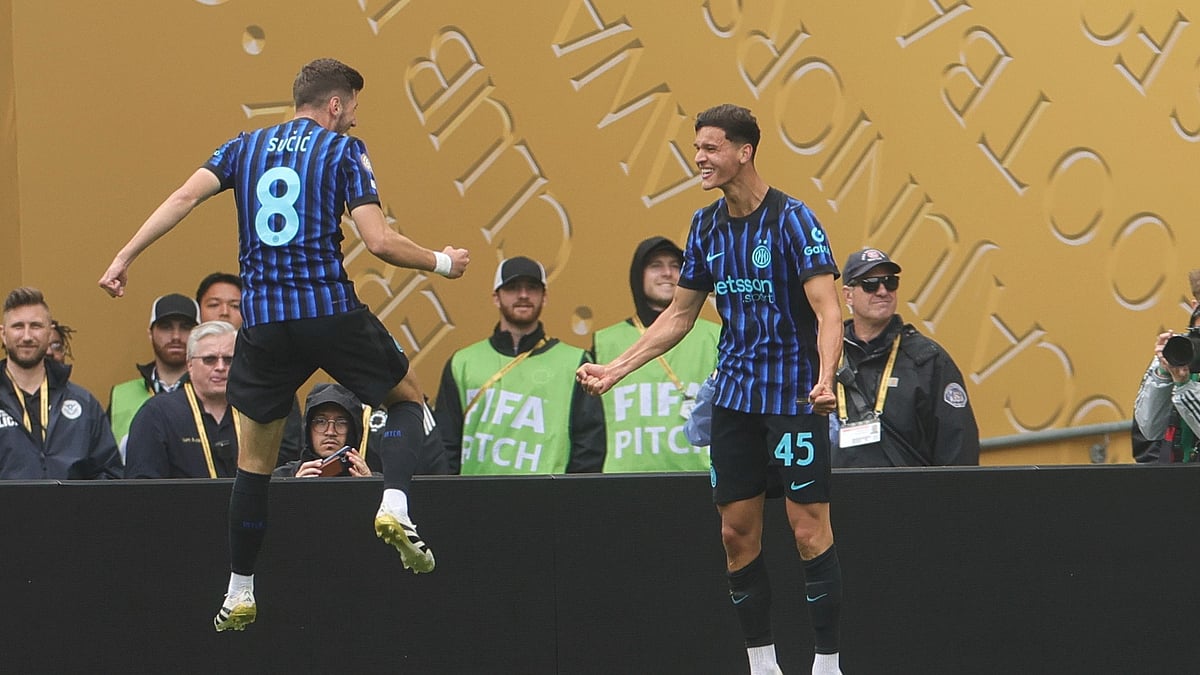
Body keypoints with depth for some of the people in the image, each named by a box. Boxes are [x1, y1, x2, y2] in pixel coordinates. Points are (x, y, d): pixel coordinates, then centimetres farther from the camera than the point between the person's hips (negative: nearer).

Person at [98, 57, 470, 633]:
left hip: (262, 322, 3)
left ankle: (239, 596, 16)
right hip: (330, 309, -3)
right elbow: (379, 242, -7)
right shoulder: (344, 152, 3)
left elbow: (184, 198, 0)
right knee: (409, 401, 19)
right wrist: (440, 262, 8)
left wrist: (125, 257, 2)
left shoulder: (245, 148, 14)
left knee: (254, 462, 14)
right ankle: (394, 507, -7)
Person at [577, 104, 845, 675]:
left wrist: (825, 379, -35)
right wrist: (614, 369, 13)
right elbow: (679, 315, 18)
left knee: (809, 531, -7)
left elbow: (828, 311, -18)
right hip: (734, 393, 6)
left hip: (793, 393, -6)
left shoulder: (792, 219, -12)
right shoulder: (707, 227, 8)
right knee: (737, 532, 4)